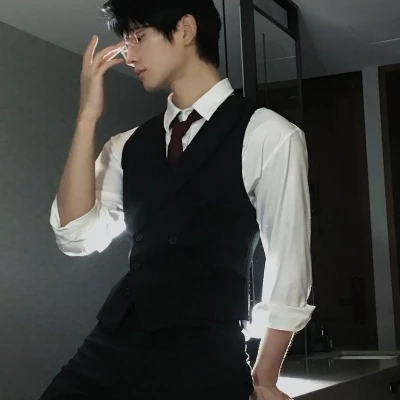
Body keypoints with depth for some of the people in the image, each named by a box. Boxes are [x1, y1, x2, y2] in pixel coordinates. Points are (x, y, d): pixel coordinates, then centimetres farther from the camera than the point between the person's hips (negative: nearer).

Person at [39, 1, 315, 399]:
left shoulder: (268, 135, -3)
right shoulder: (128, 145, 12)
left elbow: (288, 267, -1)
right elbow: (76, 236, 1)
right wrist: (88, 115, -2)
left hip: (204, 356, -4)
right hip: (113, 345, 4)